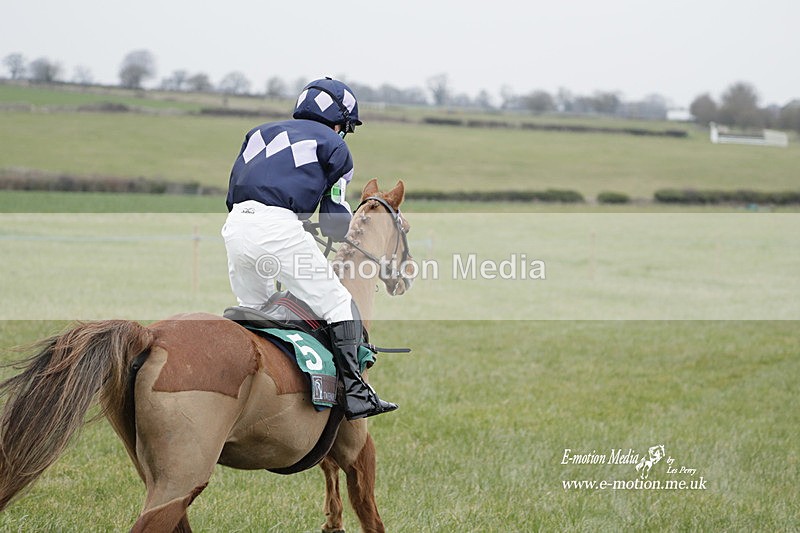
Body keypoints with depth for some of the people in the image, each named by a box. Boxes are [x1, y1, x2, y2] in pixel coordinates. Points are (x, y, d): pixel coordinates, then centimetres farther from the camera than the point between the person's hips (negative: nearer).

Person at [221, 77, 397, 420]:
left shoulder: (260, 133, 29)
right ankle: (355, 395, -8)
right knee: (339, 305, 0)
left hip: (234, 225, 6)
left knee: (254, 309, 23)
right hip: (278, 227, -6)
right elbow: (335, 222, 12)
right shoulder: (333, 144, 14)